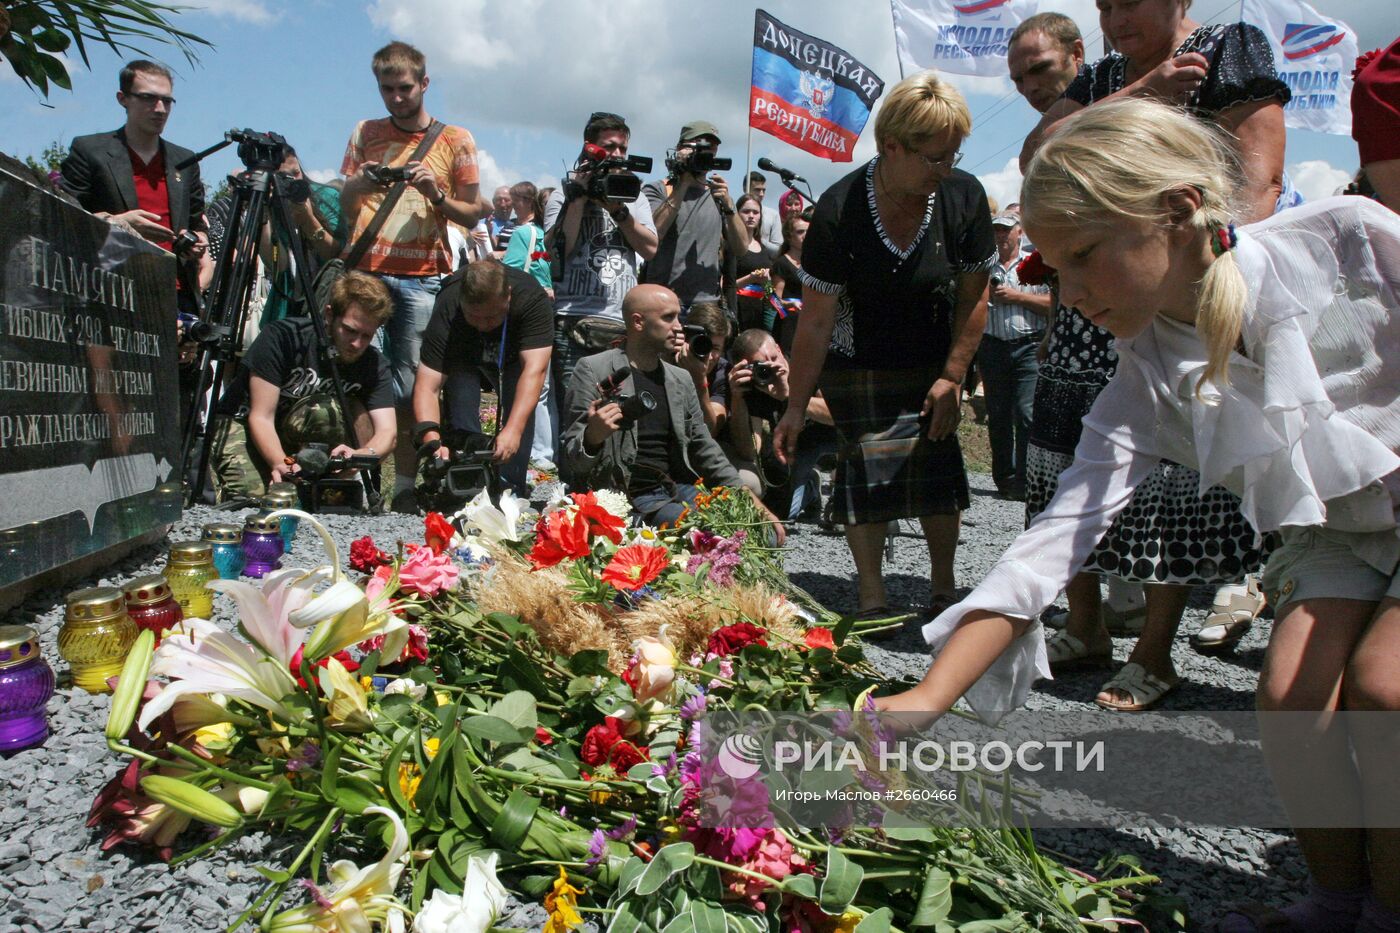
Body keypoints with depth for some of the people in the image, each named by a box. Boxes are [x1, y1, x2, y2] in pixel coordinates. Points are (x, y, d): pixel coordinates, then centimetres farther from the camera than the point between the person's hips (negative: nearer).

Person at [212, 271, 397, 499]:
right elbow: (261, 418, -26)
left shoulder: (374, 365, -14)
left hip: (299, 430, 2)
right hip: (243, 424, -2)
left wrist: (362, 454, -50)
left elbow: (387, 432, -26)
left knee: (354, 411, -29)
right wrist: (280, 463, -45)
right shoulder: (283, 336, -24)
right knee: (250, 496, -31)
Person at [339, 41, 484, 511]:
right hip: (365, 271, 2)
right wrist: (360, 183, -3)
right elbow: (344, 207, 19)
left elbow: (472, 214, 11)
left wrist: (437, 194, -8)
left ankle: (404, 485, -1)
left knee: (411, 383, -5)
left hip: (422, 277, -2)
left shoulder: (454, 140, 11)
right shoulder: (365, 133, 17)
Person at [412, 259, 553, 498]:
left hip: (513, 356, 0)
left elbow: (534, 368, -47)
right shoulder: (447, 311, -39)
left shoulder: (532, 297, -41)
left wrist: (513, 431, -58)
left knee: (521, 413, -18)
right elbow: (427, 386, -42)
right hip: (463, 357, 0)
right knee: (461, 415, -19)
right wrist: (431, 438, -59)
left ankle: (512, 493, -7)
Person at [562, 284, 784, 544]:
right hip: (631, 497, -6)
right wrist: (593, 436, -29)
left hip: (680, 489, 6)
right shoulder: (593, 370, -2)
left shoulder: (681, 379, 16)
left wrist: (749, 500, 11)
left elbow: (704, 448, 21)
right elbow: (574, 458, -4)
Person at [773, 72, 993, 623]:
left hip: (932, 364, 3)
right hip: (857, 366, -2)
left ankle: (943, 588, 14)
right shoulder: (840, 211, -23)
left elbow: (974, 296, -4)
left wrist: (952, 377, -6)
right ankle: (872, 599, 0)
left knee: (937, 460, -2)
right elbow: (815, 318, -19)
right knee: (868, 463, -10)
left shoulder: (964, 196, -15)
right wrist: (796, 406, -15)